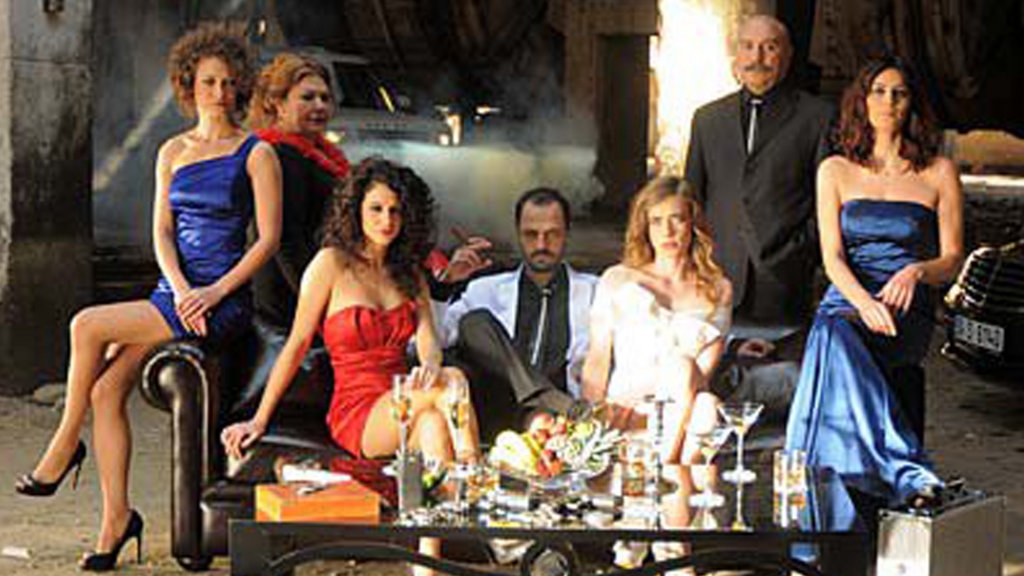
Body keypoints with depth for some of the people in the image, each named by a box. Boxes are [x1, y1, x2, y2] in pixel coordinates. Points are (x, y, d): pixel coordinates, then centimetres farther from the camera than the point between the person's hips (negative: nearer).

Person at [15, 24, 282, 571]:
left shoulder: (255, 154, -1)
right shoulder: (172, 152, 14)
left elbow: (269, 238, -6)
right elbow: (161, 233, 8)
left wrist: (215, 292, -15)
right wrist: (180, 289, -11)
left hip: (225, 301, -6)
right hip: (173, 292, 6)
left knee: (88, 326, -21)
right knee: (105, 391, -13)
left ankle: (65, 445, -3)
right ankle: (115, 518, -5)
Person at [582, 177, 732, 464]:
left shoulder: (718, 290, 18)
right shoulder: (618, 280, 17)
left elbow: (702, 373, 6)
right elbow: (597, 360, 9)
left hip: (687, 413, 1)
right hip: (623, 414, -1)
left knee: (706, 405, -34)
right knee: (680, 363, -30)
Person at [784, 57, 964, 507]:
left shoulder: (939, 173, 11)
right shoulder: (835, 171, 14)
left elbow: (952, 259, 9)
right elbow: (832, 256, 3)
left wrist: (918, 270, -15)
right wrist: (864, 302, -18)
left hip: (908, 314, -1)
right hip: (846, 301, 2)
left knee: (839, 341, -35)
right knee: (833, 337, -36)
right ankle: (905, 470, -44)